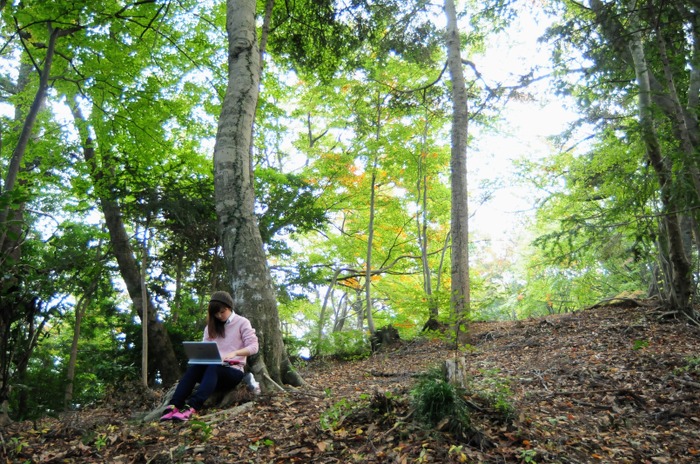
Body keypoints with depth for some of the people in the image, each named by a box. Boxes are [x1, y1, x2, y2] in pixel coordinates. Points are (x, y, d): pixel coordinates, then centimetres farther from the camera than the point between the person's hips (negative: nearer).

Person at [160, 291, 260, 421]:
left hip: (234, 371, -4)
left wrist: (234, 353, -25)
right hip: (214, 370, 4)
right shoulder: (211, 326, 17)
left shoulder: (242, 323, 2)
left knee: (213, 368, -37)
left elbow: (253, 347, -7)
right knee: (194, 366, -28)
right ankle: (173, 406, -44)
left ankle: (191, 407, -56)